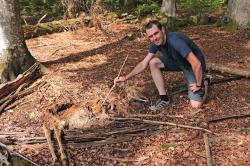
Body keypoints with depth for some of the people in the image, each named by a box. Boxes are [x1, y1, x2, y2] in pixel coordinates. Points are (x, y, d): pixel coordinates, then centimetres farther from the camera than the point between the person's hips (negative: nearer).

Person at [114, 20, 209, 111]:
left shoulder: (176, 41, -37)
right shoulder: (156, 43, -13)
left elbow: (196, 64, -36)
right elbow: (144, 63, -5)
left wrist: (198, 85, -24)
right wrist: (125, 78, -13)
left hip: (193, 66, -6)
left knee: (195, 105, -14)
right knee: (153, 62, -17)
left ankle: (203, 84, 19)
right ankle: (164, 99, -5)